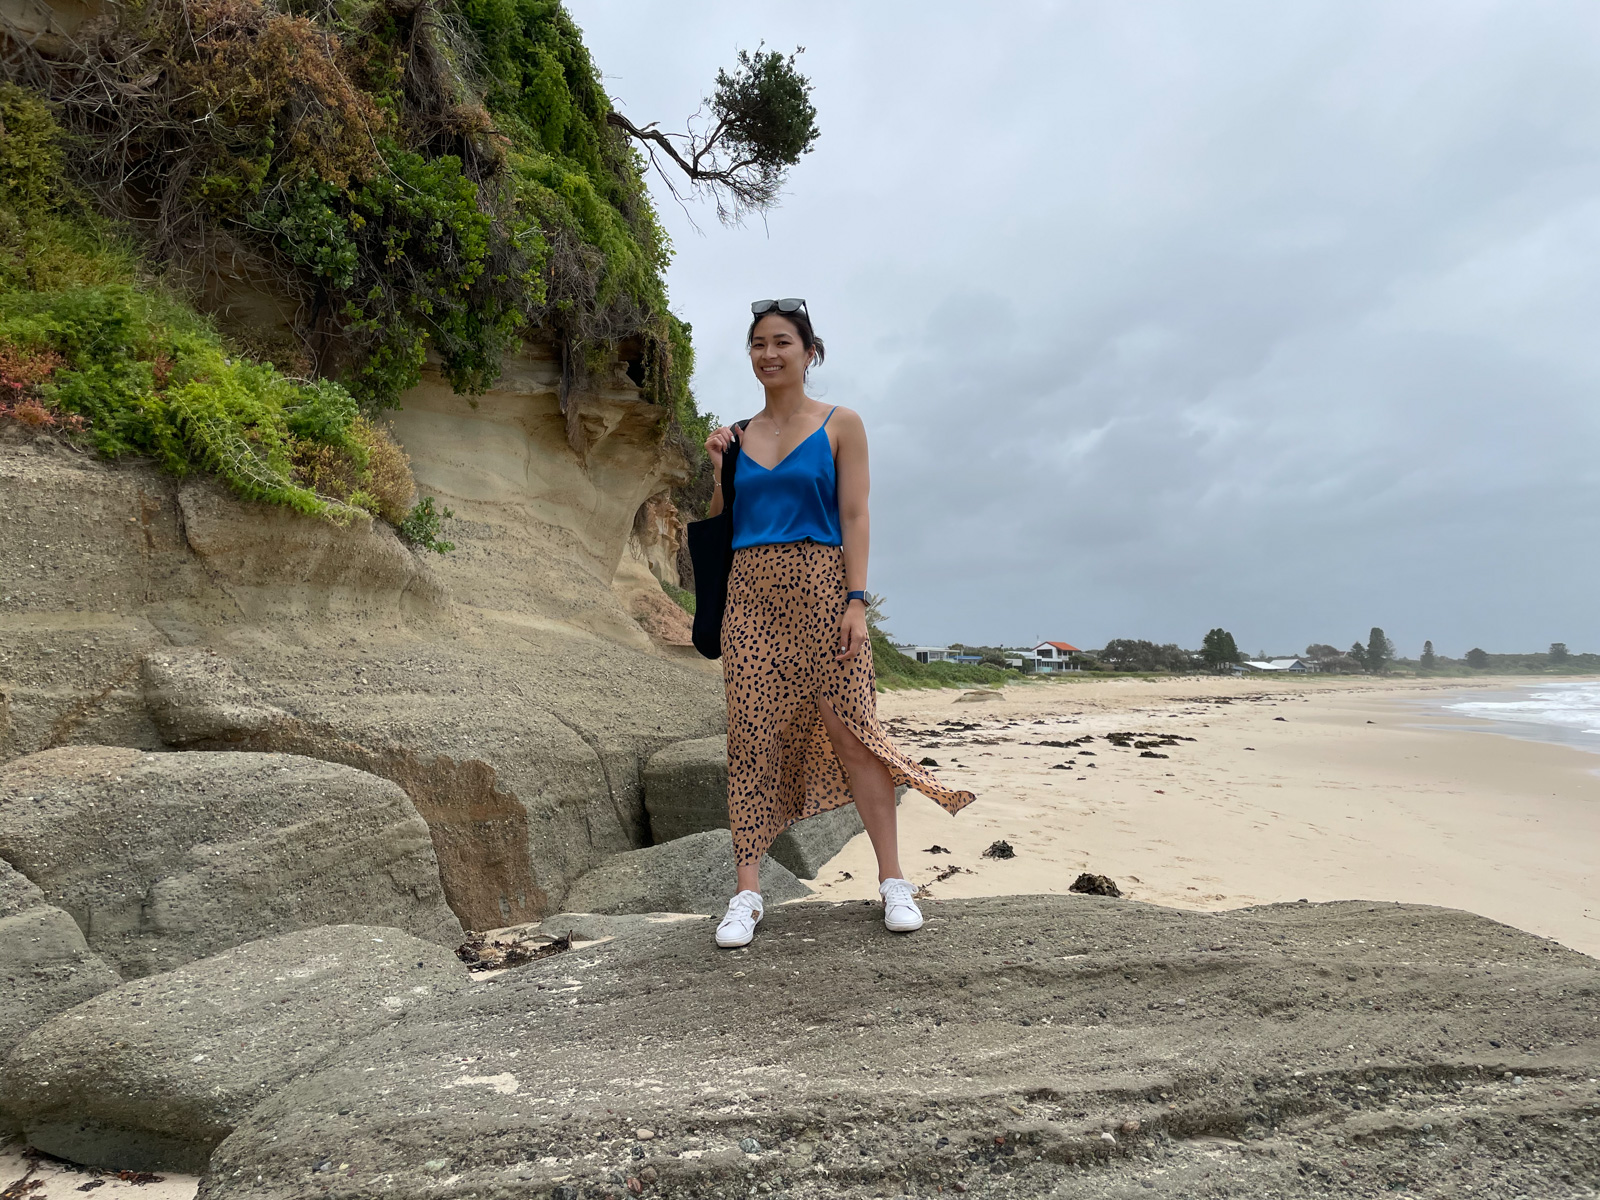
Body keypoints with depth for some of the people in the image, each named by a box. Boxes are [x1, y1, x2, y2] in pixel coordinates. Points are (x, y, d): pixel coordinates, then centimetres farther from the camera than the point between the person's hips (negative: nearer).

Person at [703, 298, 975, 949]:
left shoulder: (840, 425, 4)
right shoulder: (739, 435, 14)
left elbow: (854, 516, -3)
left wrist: (855, 600, -12)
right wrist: (717, 470, 2)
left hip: (819, 586, -3)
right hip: (751, 591, 3)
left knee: (849, 728, -6)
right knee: (752, 734, 0)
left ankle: (892, 881, 6)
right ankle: (747, 892, 6)